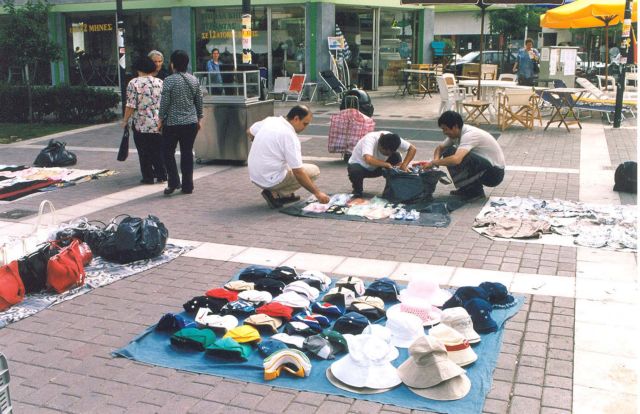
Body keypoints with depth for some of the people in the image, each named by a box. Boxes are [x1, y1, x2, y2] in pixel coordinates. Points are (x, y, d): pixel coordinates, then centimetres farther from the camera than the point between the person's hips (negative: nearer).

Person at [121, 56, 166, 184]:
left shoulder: (134, 83, -7)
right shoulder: (160, 82, 4)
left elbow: (131, 105, -12)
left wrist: (125, 120, 0)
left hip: (141, 125, -3)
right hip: (159, 124, 3)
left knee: (144, 152, 7)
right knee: (159, 151, 14)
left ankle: (148, 177, 11)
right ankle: (161, 175, 17)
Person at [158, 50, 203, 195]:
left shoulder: (169, 80, -11)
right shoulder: (194, 80, 4)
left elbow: (164, 102, -11)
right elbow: (199, 101, 8)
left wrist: (161, 119, 0)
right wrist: (199, 118, 18)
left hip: (172, 123, -4)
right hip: (191, 122, 4)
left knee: (169, 152, 9)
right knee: (187, 153, 9)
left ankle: (173, 182, -2)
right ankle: (187, 186, 11)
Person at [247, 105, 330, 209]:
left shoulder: (269, 120, 2)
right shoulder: (290, 136, -21)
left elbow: (249, 132, 22)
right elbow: (298, 173, -22)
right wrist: (317, 192, -16)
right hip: (270, 180, -8)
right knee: (314, 170, -1)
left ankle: (286, 194, 13)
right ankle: (275, 194, -4)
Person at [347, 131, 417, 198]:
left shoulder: (392, 139, -21)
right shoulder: (370, 139, -35)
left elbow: (412, 148, -17)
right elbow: (368, 159, -51)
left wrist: (404, 165, -29)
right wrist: (387, 164, -44)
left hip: (376, 168, 4)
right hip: (359, 165, -4)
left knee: (396, 156, -20)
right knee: (354, 171, -39)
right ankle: (357, 189, -5)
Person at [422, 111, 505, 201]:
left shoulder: (470, 135, -26)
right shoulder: (456, 134, 0)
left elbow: (456, 159, -40)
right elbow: (440, 148, 14)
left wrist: (433, 162, -26)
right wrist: (436, 160, -9)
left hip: (495, 173, -9)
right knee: (448, 153, 1)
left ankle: (474, 192, -11)